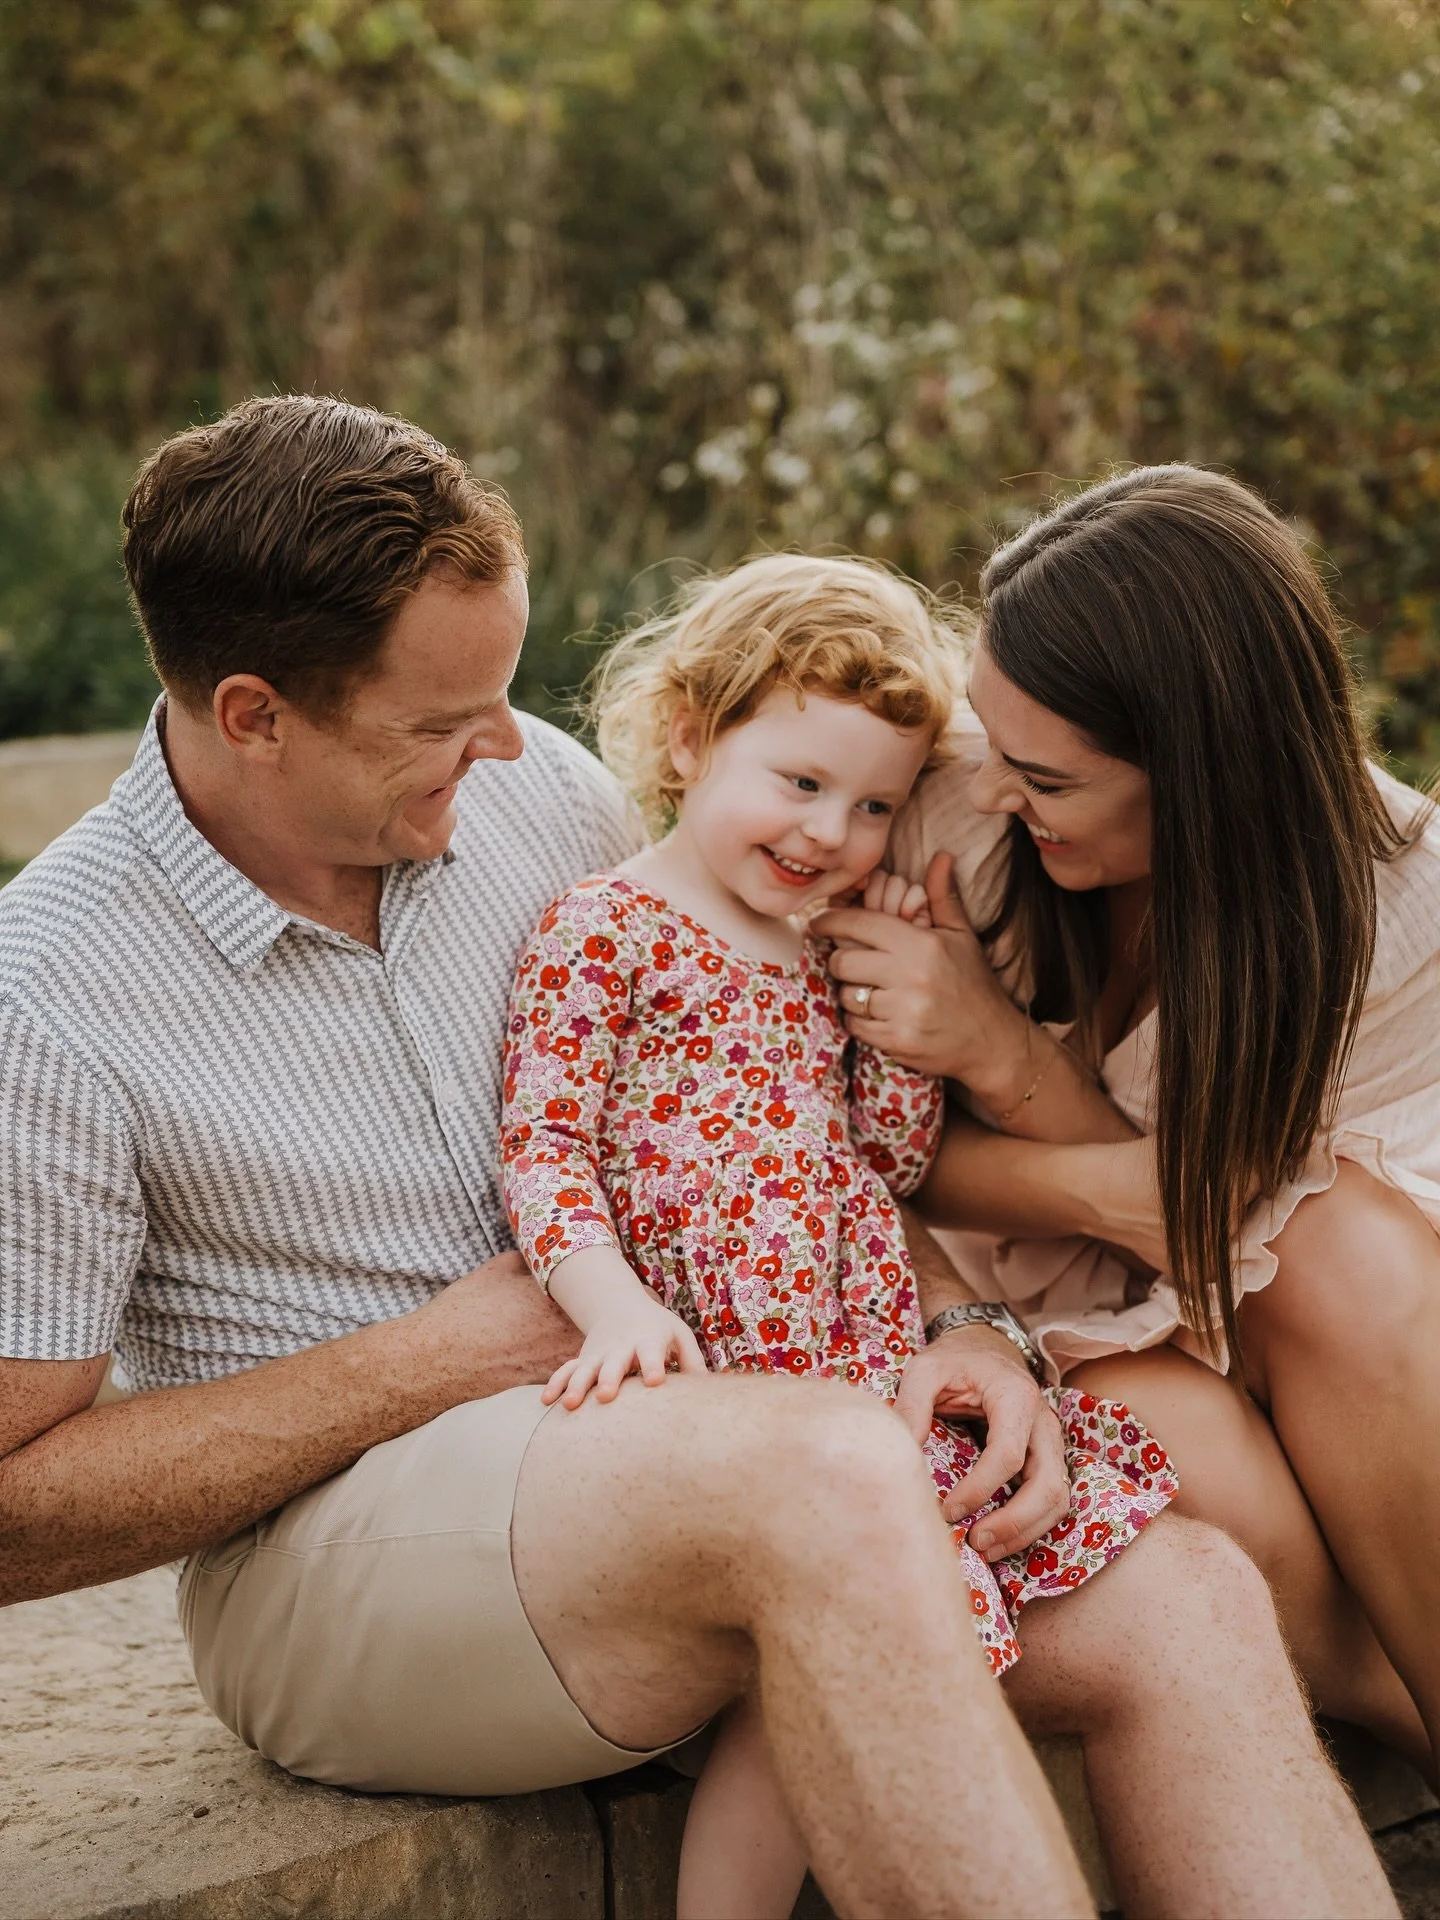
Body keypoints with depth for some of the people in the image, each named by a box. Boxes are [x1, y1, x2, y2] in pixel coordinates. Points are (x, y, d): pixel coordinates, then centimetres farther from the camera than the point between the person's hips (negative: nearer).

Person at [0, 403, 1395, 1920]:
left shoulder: (531, 787, 3)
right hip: (325, 1541, -5)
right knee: (831, 1477, -36)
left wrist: (962, 1322, -5)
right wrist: (417, 1364, -14)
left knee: (1180, 1599, -18)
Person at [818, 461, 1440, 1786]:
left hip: (1268, 1326, 1)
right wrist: (1109, 1189, -27)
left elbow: (1226, 1230, -15)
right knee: (1223, 1497, -33)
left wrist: (1001, 1055, -30)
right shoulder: (943, 791, -18)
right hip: (1013, 1310, 0)